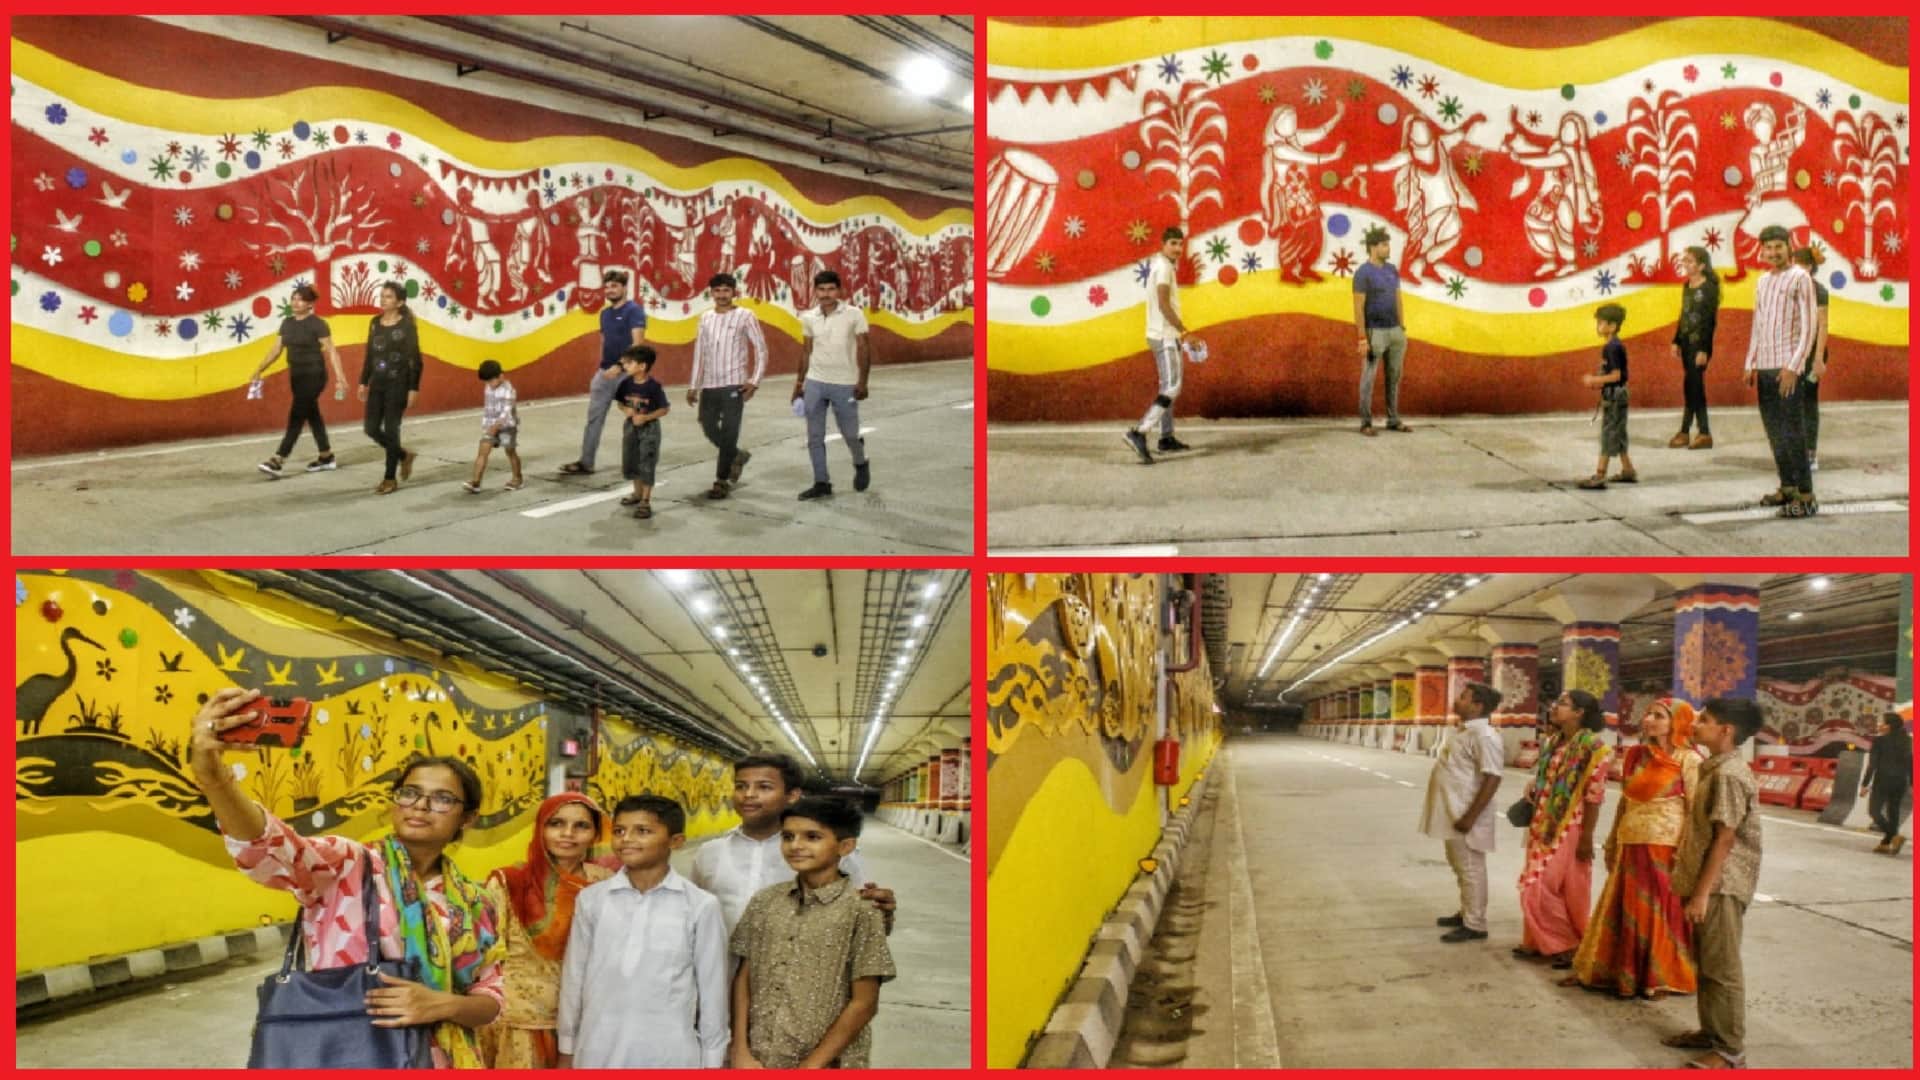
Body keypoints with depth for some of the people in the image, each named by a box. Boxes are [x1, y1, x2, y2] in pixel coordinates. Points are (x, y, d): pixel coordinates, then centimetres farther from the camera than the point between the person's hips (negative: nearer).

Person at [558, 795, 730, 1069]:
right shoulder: (592, 899, 2)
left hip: (670, 1056, -2)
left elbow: (712, 987, 1)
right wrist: (567, 1050, 11)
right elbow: (574, 977, 8)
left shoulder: (700, 905, -4)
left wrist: (713, 1061, 4)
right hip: (598, 1054, 2)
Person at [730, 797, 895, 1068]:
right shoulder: (764, 901, 2)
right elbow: (743, 978, 7)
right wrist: (741, 1052, -3)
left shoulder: (860, 911, -10)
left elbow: (864, 1004, -9)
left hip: (827, 1066, -3)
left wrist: (811, 1066, -11)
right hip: (759, 1062, 3)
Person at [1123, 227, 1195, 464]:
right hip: (1165, 336, -11)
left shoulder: (1161, 265, 16)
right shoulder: (1163, 267, -15)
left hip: (1162, 335, 11)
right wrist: (1184, 331, -25)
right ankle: (1138, 433, -23)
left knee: (1167, 386, 16)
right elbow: (1163, 304, -24)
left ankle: (1167, 438, 22)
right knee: (1171, 387, -14)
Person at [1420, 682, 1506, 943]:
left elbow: (1492, 778, -24)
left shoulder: (1483, 736, -20)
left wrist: (1470, 816, -25)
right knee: (1460, 866, 19)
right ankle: (1466, 913, 31)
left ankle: (1475, 925, 5)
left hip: (1465, 815, -10)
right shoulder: (1459, 730, 11)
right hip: (1452, 812, 10)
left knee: (1471, 869, -2)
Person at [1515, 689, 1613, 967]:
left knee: (1544, 888, -5)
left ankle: (1570, 946, 9)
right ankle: (1540, 942, 23)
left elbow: (1594, 795, -16)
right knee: (1535, 886, 11)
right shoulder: (1555, 741, 10)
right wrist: (1533, 788, 0)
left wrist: (1586, 837, -17)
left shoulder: (1591, 746, -14)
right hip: (1545, 826, 8)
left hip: (1568, 828, -8)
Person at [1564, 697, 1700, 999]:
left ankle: (1661, 978, 18)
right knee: (1621, 911, 13)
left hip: (1665, 845, -6)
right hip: (1630, 844, 6)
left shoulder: (1687, 760, -8)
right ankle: (1600, 970, 22)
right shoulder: (1635, 755, 10)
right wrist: (1612, 843, 16)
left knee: (1661, 912, 4)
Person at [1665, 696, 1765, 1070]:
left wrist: (1702, 894, -20)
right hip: (1708, 881, 10)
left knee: (1722, 969, -3)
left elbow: (1724, 839, -21)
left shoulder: (1729, 773, -19)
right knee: (1705, 963, 17)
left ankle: (1731, 1051, 4)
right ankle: (1711, 1031, 28)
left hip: (1722, 885, -10)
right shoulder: (1715, 768, 11)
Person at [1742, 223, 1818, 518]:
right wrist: (1750, 364, 15)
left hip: (1786, 366, -7)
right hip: (1763, 366, 7)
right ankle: (1787, 488, 16)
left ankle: (1806, 497, -9)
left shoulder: (1801, 278, -3)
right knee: (1774, 431, 8)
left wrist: (1793, 366, -16)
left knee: (1793, 432, -9)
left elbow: (1808, 327, -9)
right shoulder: (1763, 281, 17)